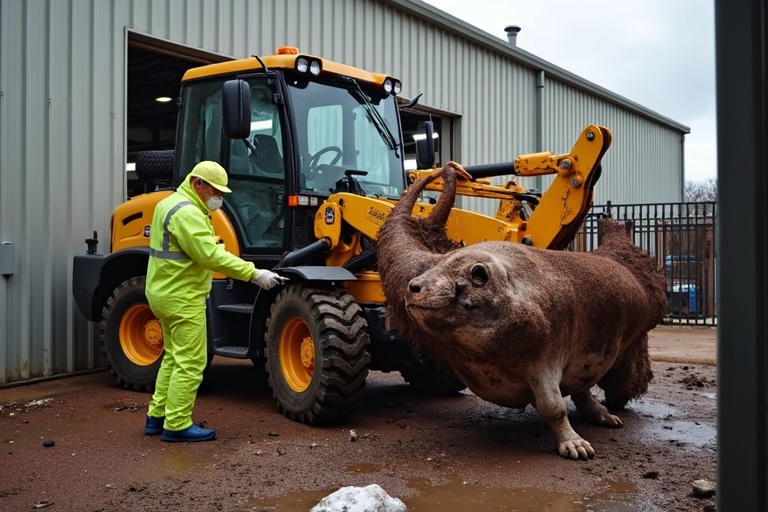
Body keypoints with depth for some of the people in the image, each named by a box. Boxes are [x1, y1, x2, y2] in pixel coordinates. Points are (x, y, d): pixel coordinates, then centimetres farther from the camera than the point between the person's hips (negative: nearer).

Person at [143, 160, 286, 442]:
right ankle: (177, 425, 4)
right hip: (182, 298, -11)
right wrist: (255, 274, -29)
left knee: (174, 358, 19)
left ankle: (157, 416, 27)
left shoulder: (171, 204, 14)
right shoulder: (187, 212, -21)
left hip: (166, 294, 11)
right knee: (190, 363, -3)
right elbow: (212, 255, -28)